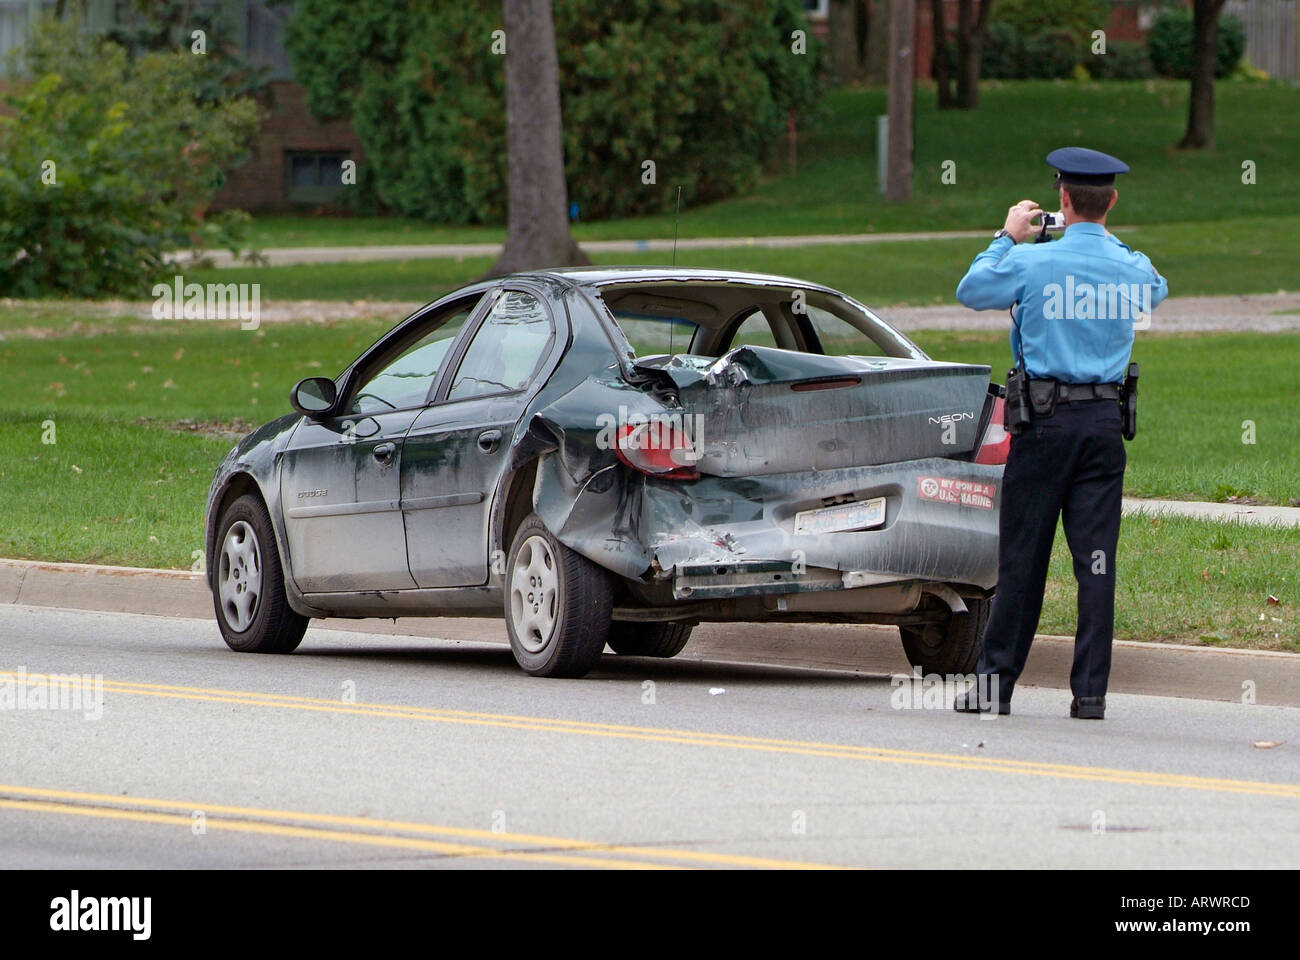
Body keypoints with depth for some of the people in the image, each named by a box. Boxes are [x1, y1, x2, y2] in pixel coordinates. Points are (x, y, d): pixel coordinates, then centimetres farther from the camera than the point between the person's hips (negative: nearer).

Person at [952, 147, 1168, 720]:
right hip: (1106, 420, 3)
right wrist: (1104, 242, 30)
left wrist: (1008, 236, 19)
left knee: (1022, 555, 3)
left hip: (1046, 420, -2)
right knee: (1096, 556, 1)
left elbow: (970, 291, 8)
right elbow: (1156, 292, 28)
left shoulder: (1032, 262, -8)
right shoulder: (1133, 269, 3)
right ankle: (1091, 689, -1)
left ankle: (996, 682, 7)